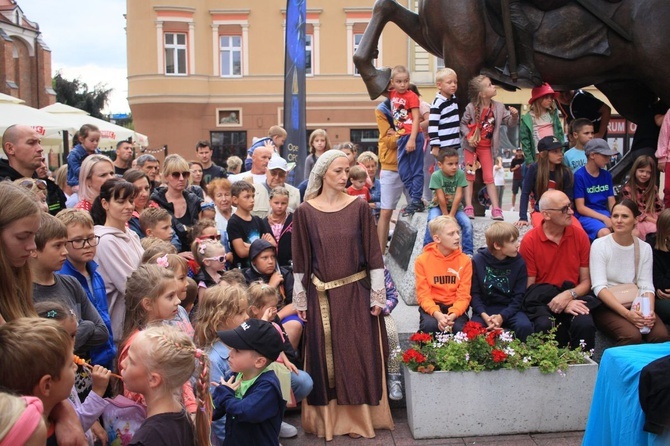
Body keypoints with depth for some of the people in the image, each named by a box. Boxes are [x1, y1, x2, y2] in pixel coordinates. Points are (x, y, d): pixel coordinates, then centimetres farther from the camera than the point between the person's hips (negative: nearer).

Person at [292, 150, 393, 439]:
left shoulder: (359, 207, -2)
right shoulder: (305, 212, -2)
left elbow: (372, 253, -1)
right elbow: (301, 259, 1)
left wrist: (377, 295, -2)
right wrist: (300, 300, 2)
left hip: (356, 293, 0)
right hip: (321, 296, 0)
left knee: (360, 354, 6)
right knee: (324, 356, 7)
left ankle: (362, 416, 21)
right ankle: (327, 418, 21)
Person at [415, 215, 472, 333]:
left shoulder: (465, 261, -2)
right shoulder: (422, 260, -5)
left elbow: (464, 295, -5)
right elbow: (423, 295, -8)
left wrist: (453, 314, -26)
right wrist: (436, 314, -28)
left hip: (455, 307, 1)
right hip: (431, 307, -1)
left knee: (460, 328, -31)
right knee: (430, 325, -33)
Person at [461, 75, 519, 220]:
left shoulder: (498, 107, -4)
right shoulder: (471, 107, -15)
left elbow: (509, 122, 2)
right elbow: (463, 123, -5)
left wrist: (514, 116, -19)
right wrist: (468, 137, -18)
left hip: (486, 147, 3)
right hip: (471, 146, -2)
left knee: (489, 178, 4)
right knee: (469, 177, 1)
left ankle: (495, 209, 3)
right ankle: (468, 207, 4)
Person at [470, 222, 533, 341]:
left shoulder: (519, 263, -4)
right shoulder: (478, 260, -6)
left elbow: (518, 296, -5)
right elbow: (474, 293, -6)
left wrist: (501, 317, -20)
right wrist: (484, 315, -22)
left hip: (509, 308, 1)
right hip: (484, 308, -1)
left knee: (525, 326, -30)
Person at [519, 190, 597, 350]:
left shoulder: (580, 236, 3)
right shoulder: (529, 241, -6)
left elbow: (586, 281, 6)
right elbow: (529, 287, -4)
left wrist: (568, 295, -15)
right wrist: (560, 303, -15)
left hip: (573, 299, 2)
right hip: (542, 301, -2)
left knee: (585, 324, -29)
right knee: (545, 326, -33)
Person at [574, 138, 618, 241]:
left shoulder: (607, 175, 10)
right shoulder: (579, 176, -8)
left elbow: (612, 203, 10)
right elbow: (580, 208, -11)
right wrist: (604, 218, -19)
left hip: (604, 213, 6)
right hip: (586, 216, -5)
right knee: (605, 233, -34)